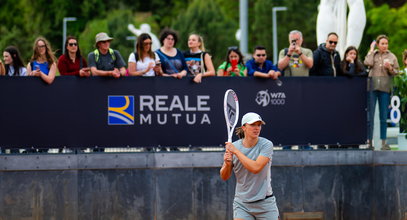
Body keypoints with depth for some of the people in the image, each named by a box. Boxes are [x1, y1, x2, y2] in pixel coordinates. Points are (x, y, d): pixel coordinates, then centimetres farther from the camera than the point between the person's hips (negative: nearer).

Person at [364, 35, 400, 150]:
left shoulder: (392, 56, 9)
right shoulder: (373, 54, 7)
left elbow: (396, 72, 9)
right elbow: (367, 63, -12)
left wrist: (390, 68, -11)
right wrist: (371, 50, -2)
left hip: (385, 88, 1)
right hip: (372, 86, -1)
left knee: (384, 117, 3)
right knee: (370, 116, -2)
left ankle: (383, 142, 7)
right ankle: (369, 141, 2)